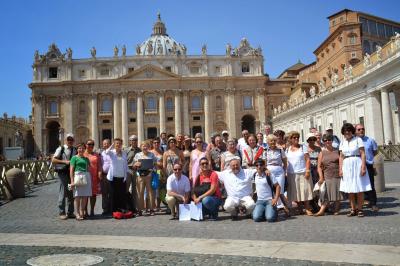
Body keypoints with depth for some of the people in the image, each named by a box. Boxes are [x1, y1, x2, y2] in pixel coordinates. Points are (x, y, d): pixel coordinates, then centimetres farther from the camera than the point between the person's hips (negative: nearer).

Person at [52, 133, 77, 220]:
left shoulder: (75, 150, 14)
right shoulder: (60, 149, -1)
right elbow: (53, 160, -7)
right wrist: (64, 161, -16)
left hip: (72, 173, 5)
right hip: (62, 172, -5)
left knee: (71, 193, 8)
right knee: (63, 192, -4)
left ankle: (70, 212, 17)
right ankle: (61, 213, 6)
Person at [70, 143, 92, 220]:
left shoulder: (86, 158, 19)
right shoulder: (74, 157, 4)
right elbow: (71, 170, -2)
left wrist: (90, 179, 13)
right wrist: (72, 181, -10)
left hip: (87, 176, 5)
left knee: (85, 196, 4)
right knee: (78, 196, -4)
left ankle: (82, 212, 14)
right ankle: (77, 213, 1)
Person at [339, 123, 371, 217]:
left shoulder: (358, 140, -1)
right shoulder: (342, 142, 11)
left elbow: (363, 154, -6)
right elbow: (341, 157, 10)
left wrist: (363, 167, -15)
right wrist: (340, 169, 3)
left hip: (357, 165, -4)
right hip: (346, 166, 4)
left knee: (359, 189, 0)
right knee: (349, 189, 6)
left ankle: (360, 209, 9)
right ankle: (353, 209, 13)